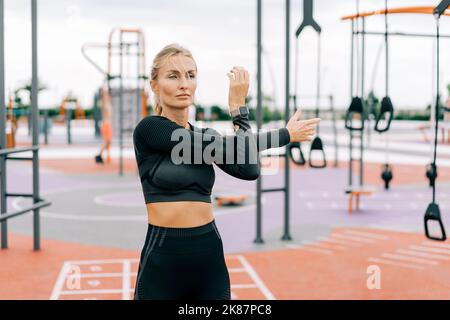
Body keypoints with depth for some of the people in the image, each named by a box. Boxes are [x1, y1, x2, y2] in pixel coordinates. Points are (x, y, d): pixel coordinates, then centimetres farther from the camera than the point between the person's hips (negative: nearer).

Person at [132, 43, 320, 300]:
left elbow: (249, 169, -9)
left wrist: (239, 106, -10)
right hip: (162, 257, -5)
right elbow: (224, 148, -13)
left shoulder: (205, 137, 9)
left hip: (209, 255, 5)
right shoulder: (149, 129, -9)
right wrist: (284, 135, -4)